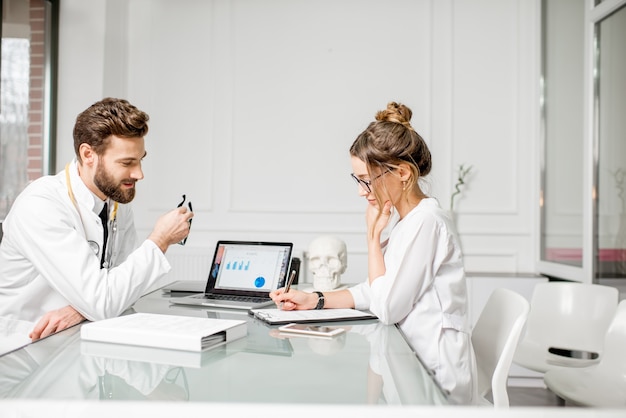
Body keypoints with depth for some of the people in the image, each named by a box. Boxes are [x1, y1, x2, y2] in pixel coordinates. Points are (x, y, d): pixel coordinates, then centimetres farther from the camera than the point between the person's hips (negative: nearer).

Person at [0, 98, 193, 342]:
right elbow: (100, 302, -25)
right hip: (24, 346, -6)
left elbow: (128, 282, 2)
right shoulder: (39, 206, -21)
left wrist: (82, 307, -17)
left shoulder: (118, 198, 0)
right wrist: (160, 241, -17)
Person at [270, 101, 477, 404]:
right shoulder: (400, 220, 9)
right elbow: (378, 290, 12)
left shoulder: (425, 223, -21)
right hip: (414, 364, 8)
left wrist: (373, 236, -15)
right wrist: (315, 300, 2)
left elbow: (386, 308, -21)